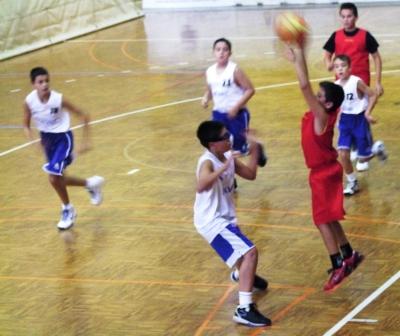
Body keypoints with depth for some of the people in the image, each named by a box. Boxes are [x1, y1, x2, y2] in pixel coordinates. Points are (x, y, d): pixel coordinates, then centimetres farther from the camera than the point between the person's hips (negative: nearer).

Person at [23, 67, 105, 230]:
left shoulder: (58, 99, -25)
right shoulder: (29, 101, -16)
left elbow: (83, 116, -15)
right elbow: (26, 125, -1)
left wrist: (85, 141, -14)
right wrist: (31, 137, -22)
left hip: (62, 137, -5)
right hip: (46, 137, 5)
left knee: (54, 177, -19)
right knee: (57, 179, 14)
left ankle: (68, 210, 6)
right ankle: (91, 183, 40)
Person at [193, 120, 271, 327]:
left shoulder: (227, 157, 3)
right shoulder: (208, 162, -24)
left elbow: (250, 174, 13)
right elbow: (201, 186, -44)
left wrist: (254, 150, 4)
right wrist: (224, 167, -48)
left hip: (224, 217, 10)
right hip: (212, 222, -10)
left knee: (242, 250, 37)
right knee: (250, 253, -25)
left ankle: (241, 274, 73)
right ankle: (244, 309, -30)